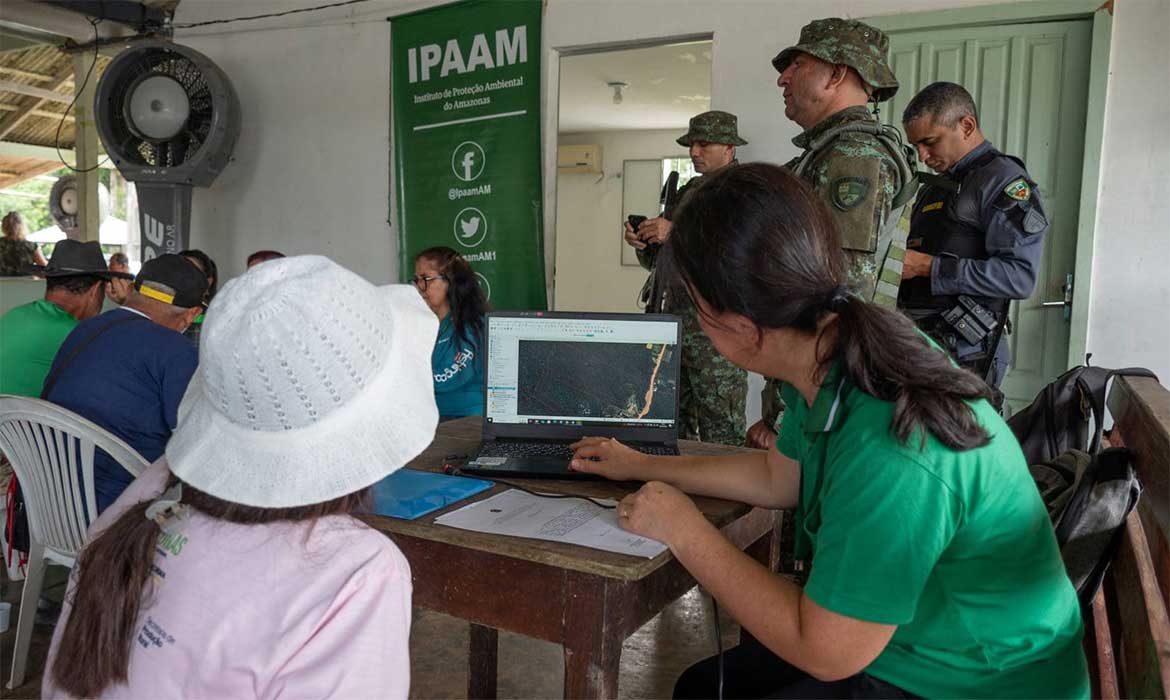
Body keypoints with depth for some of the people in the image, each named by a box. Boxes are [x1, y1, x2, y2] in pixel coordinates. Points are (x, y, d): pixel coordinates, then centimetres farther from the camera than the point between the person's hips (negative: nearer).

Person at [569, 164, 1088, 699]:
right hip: (904, 644, 7)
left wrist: (685, 532, -17)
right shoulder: (832, 359, -9)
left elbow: (823, 652, -25)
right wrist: (642, 467, 18)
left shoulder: (890, 458, -36)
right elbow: (778, 476, 10)